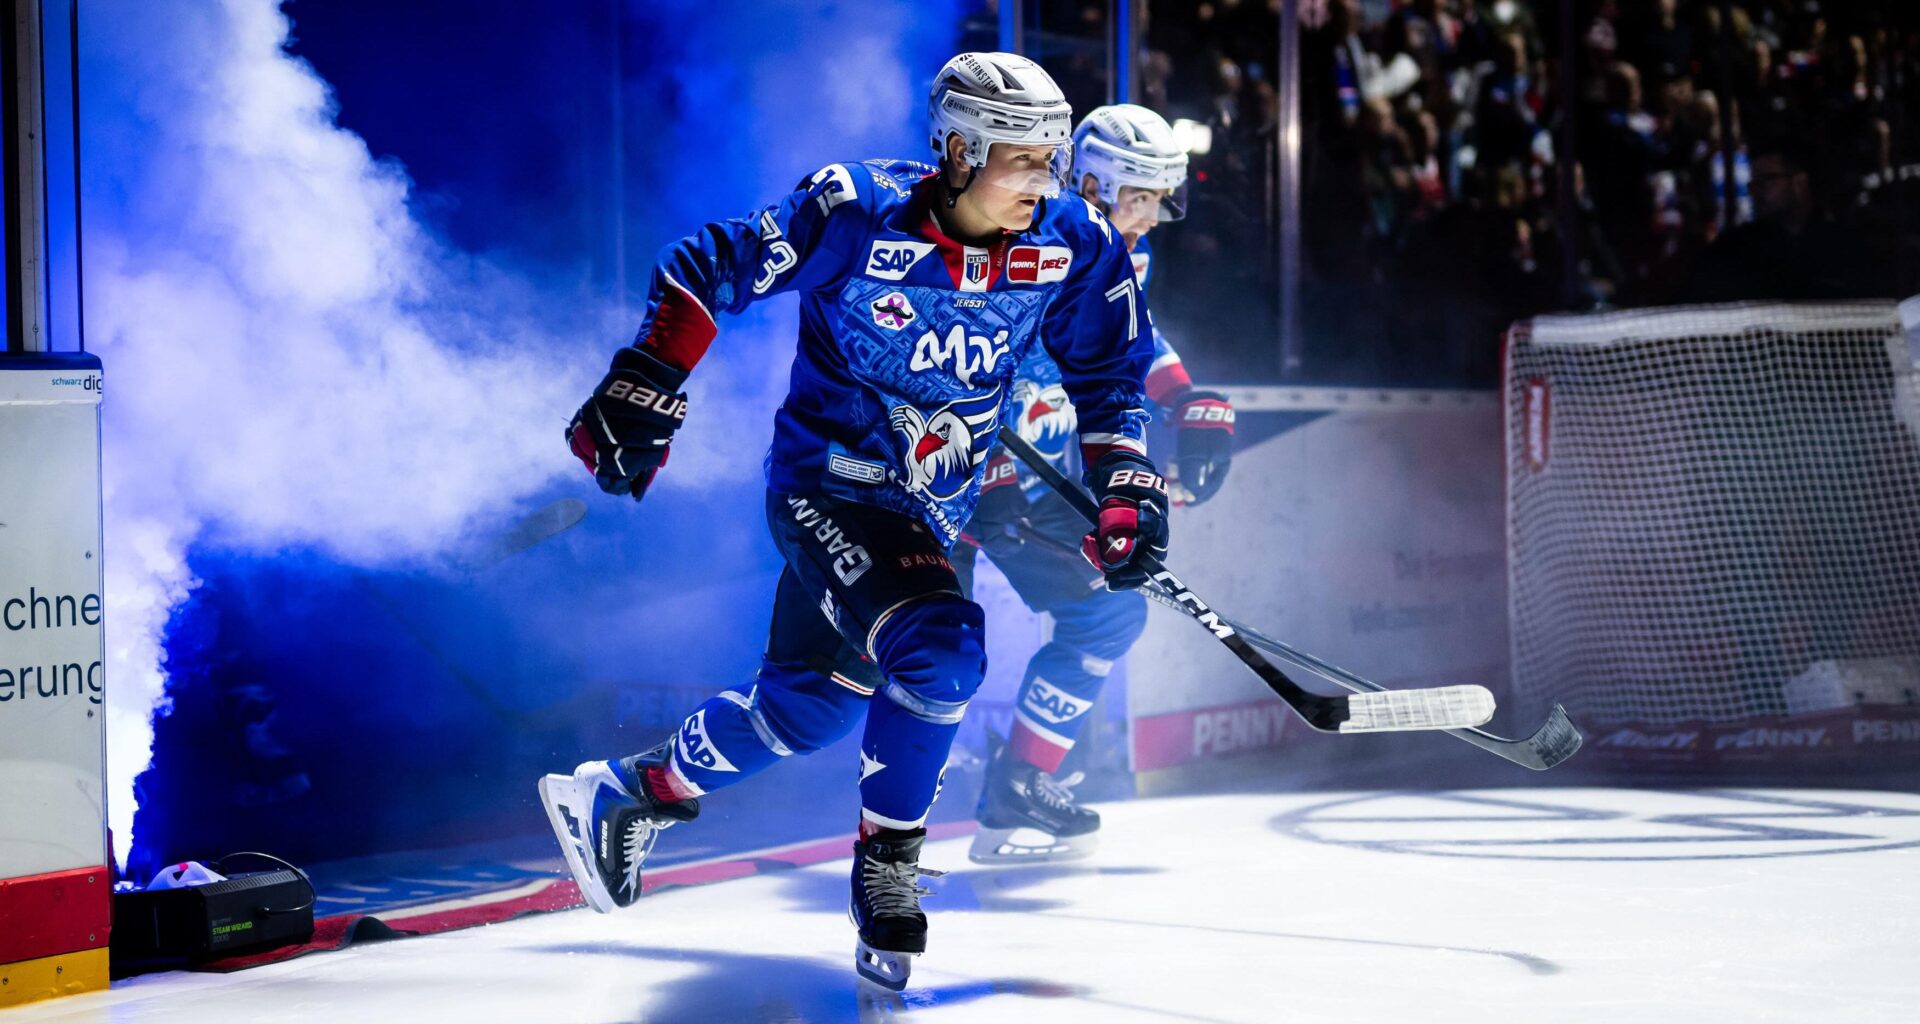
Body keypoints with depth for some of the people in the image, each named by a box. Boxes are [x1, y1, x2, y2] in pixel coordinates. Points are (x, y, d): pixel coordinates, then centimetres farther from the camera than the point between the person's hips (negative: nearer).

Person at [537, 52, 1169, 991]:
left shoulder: (1071, 245, -10)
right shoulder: (854, 214, -21)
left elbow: (1109, 377, 4)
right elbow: (707, 271, -10)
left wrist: (1128, 493, -9)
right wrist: (644, 394, -14)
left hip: (930, 512, 6)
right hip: (823, 485, -6)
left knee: (809, 710, 14)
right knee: (938, 648, -28)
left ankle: (622, 794, 37)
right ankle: (886, 863, -6)